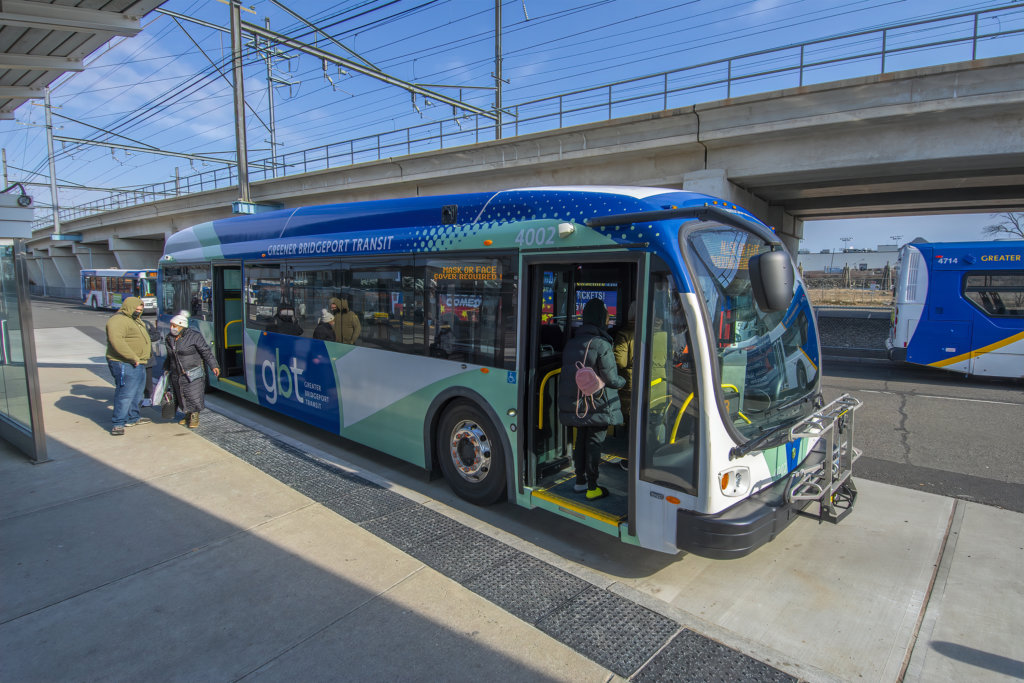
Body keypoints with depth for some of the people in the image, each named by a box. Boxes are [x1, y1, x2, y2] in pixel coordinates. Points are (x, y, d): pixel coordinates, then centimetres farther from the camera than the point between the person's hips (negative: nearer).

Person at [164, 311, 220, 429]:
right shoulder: (169, 338, 8)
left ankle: (194, 418, 10)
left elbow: (206, 352, -10)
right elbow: (170, 356, 20)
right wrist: (166, 369, 22)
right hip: (176, 375, 6)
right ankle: (187, 416, 28)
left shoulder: (194, 336, -10)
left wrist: (213, 366, -16)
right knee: (181, 396, 12)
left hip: (192, 374, -6)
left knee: (193, 396, -5)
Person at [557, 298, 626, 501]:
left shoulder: (571, 343, 7)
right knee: (594, 443, 2)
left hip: (576, 404, 7)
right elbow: (610, 379, -15)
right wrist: (623, 381, 5)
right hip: (597, 405, -6)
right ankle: (592, 488, 10)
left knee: (581, 441, 16)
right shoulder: (602, 345, -16)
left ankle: (580, 481, 27)